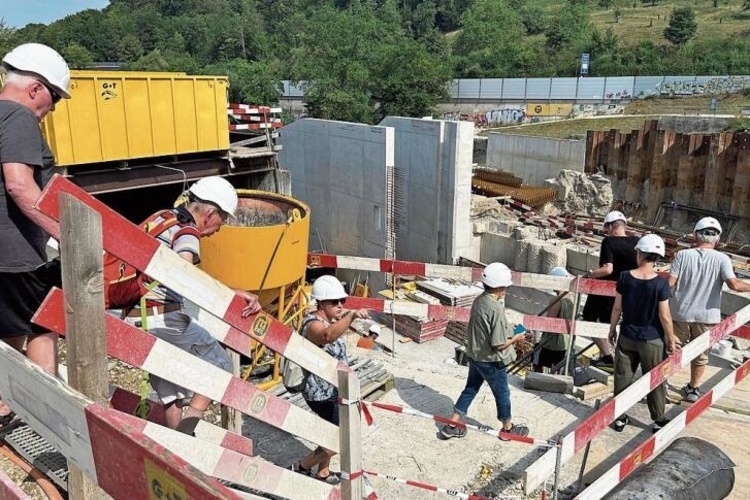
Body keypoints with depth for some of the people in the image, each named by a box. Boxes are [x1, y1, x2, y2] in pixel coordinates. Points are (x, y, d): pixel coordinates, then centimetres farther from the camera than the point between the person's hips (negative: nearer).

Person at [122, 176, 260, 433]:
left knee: (169, 390, 18)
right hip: (165, 318, -9)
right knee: (219, 365, 4)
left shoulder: (160, 218, 15)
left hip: (135, 320, 9)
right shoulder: (187, 231, -12)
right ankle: (190, 423, -8)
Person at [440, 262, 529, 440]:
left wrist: (508, 330, 11)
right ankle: (508, 428, 36)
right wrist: (516, 338, -8)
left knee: (470, 389, 20)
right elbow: (499, 345, -25)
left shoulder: (479, 300, -3)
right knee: (502, 394, 15)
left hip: (475, 356, 7)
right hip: (491, 361, -7)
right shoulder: (496, 309, -28)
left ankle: (452, 425, 25)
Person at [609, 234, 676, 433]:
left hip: (627, 337, 2)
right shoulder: (660, 283, -16)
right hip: (652, 340, -2)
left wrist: (612, 329, 11)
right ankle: (659, 420, 26)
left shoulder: (625, 277, -9)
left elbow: (617, 307, -3)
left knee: (622, 377, 13)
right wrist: (671, 338, 2)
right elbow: (664, 316, -12)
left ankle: (620, 417, 22)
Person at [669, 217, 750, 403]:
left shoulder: (683, 255, -8)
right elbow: (733, 284, -19)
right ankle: (693, 389, 31)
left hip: (681, 313, 0)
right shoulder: (722, 259, -9)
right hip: (707, 316, 0)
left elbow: (670, 282, -12)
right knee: (700, 355, 19)